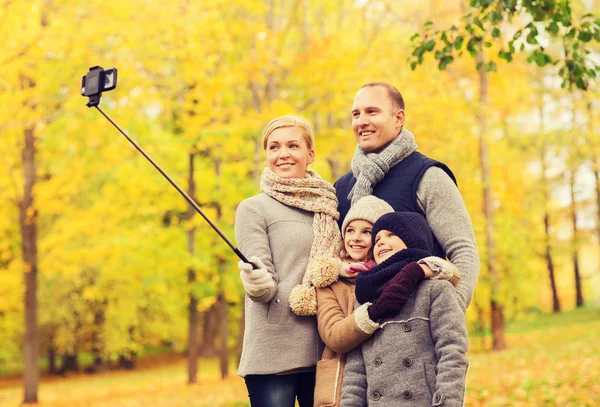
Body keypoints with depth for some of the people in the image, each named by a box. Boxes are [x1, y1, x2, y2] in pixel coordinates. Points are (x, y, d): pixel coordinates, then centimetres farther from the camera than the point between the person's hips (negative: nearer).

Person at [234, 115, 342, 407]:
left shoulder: (329, 207, 14)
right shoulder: (254, 208, 1)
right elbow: (265, 288, -6)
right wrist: (257, 283, -29)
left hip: (326, 350, 4)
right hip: (275, 353, -4)